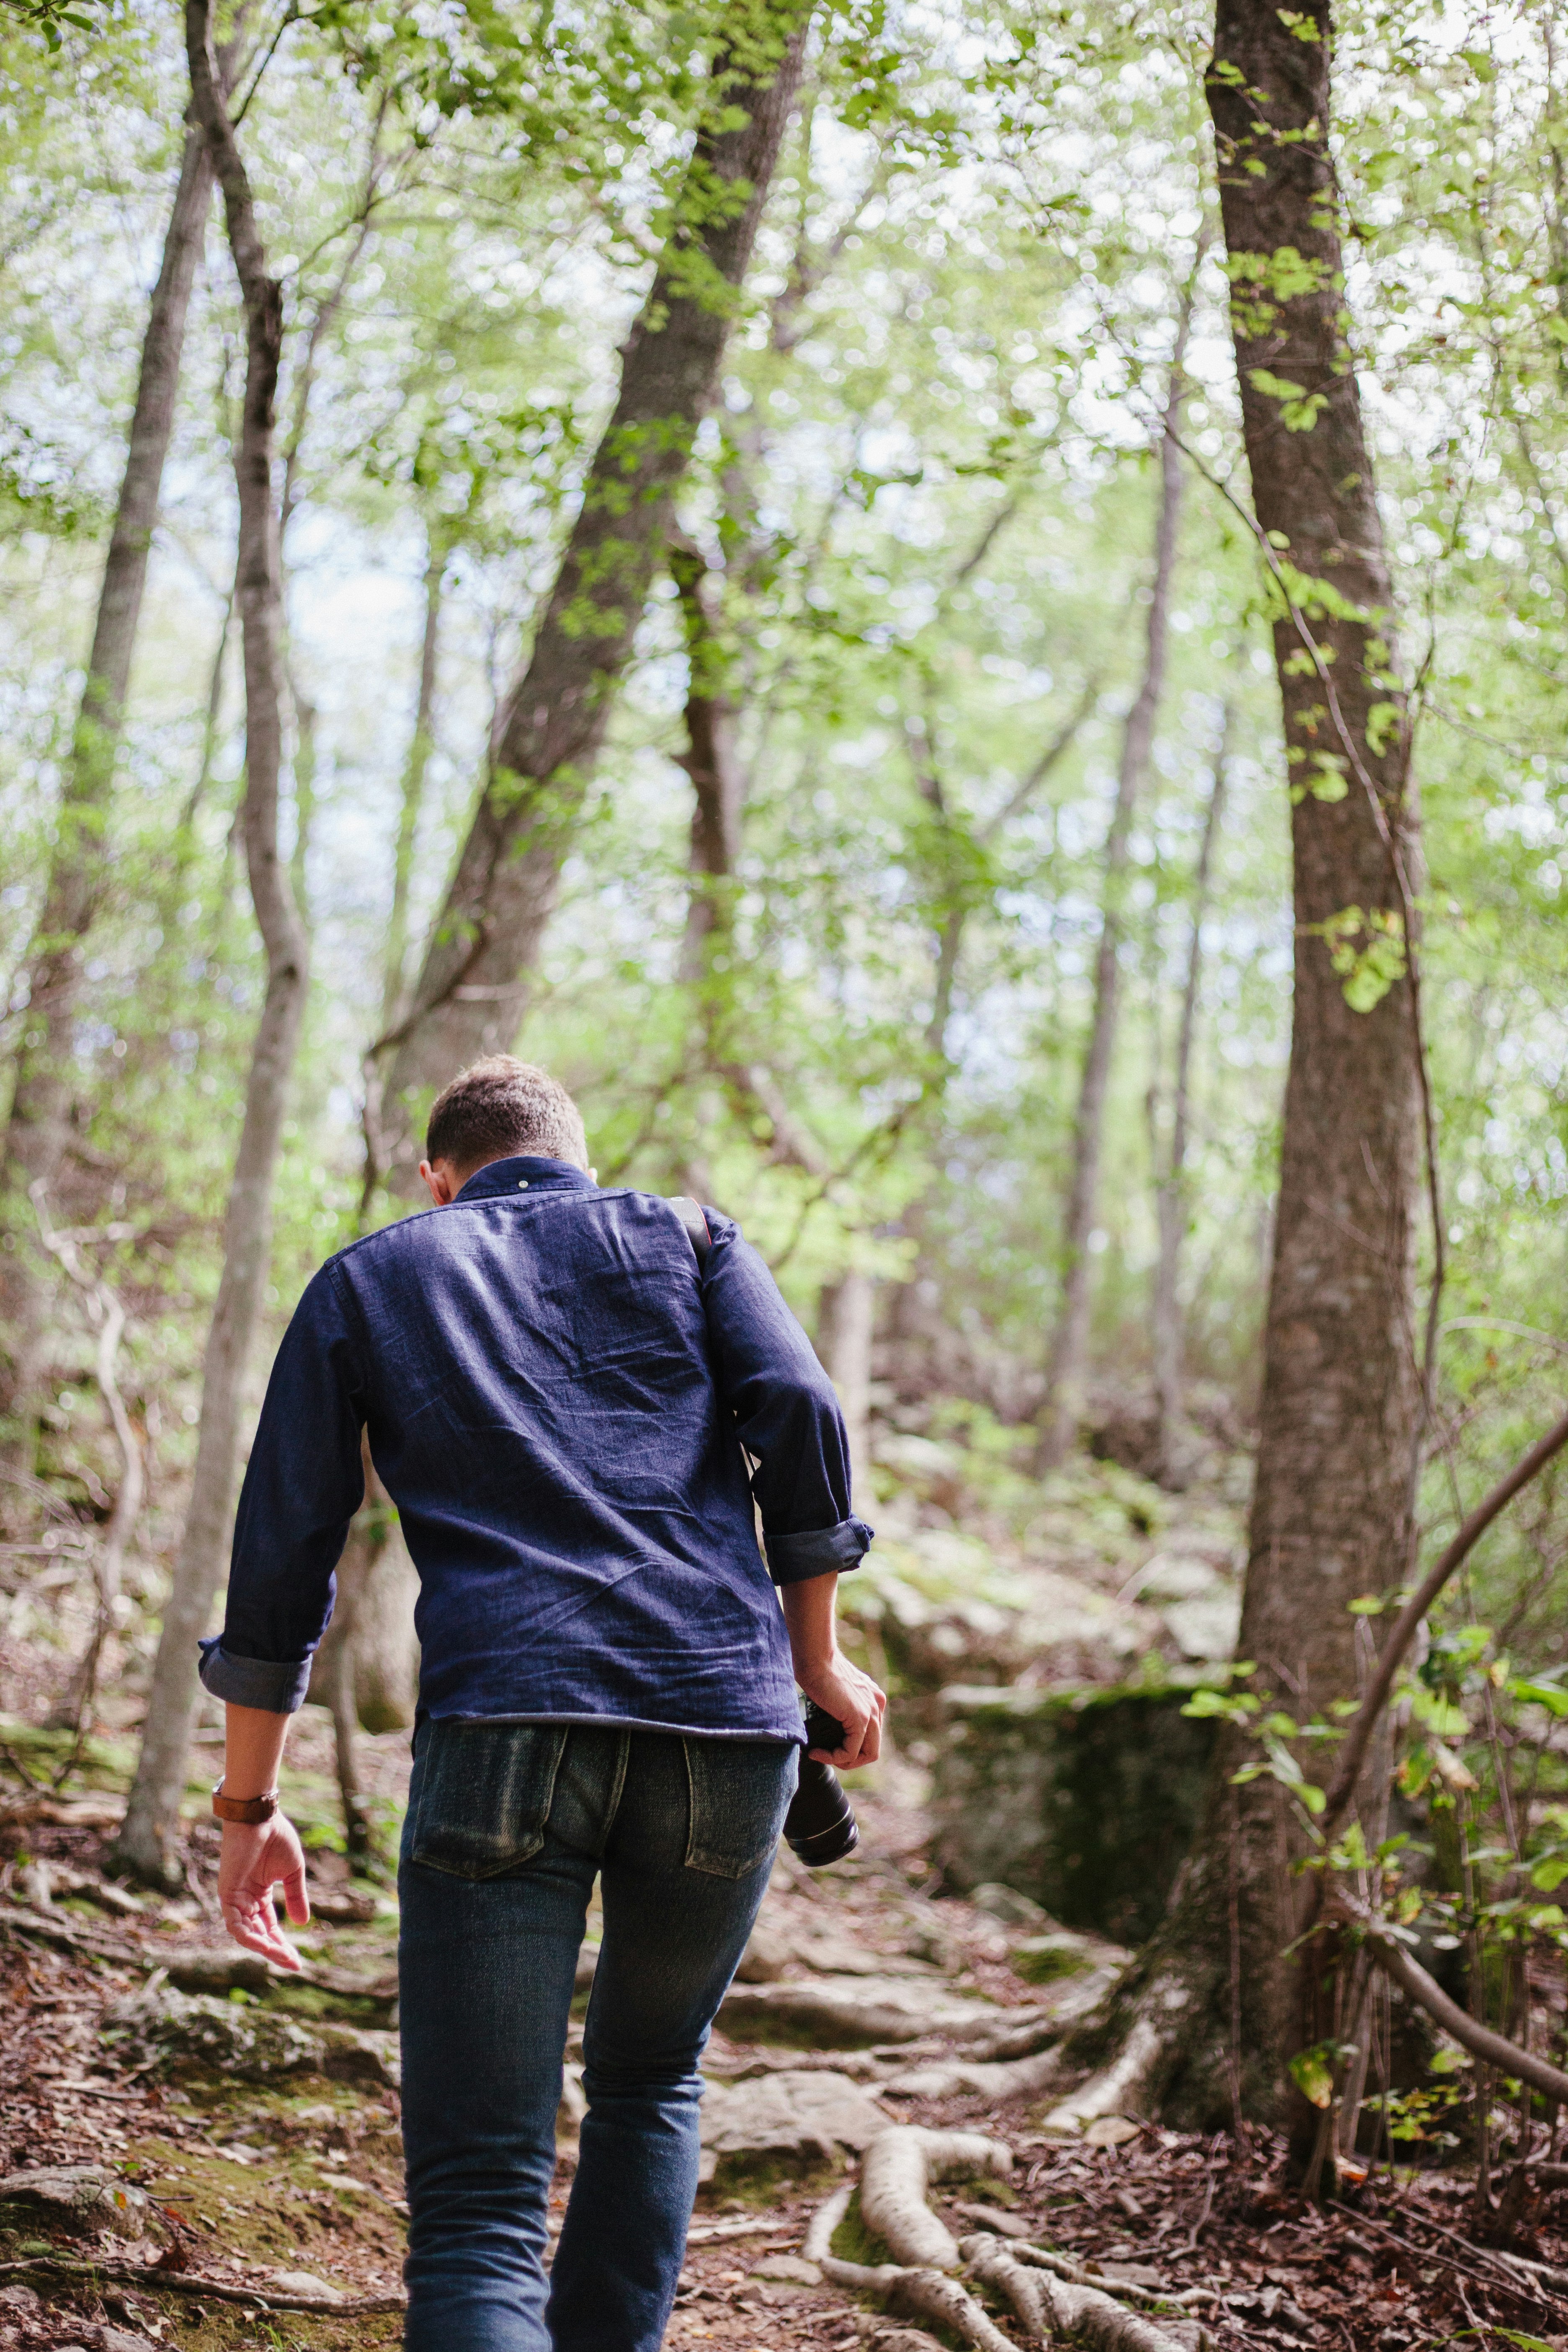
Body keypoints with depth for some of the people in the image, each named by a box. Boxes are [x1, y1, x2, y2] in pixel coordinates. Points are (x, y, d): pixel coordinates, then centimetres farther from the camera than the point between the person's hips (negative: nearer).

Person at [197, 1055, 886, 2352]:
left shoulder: (366, 1280, 21)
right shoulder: (684, 1235, 21)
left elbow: (282, 1555, 15)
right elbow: (799, 1413, 4)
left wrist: (250, 1804, 20)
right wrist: (816, 1661, 12)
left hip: (504, 1723, -2)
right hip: (728, 1717, 2)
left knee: (478, 2206, -6)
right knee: (651, 2078, 28)